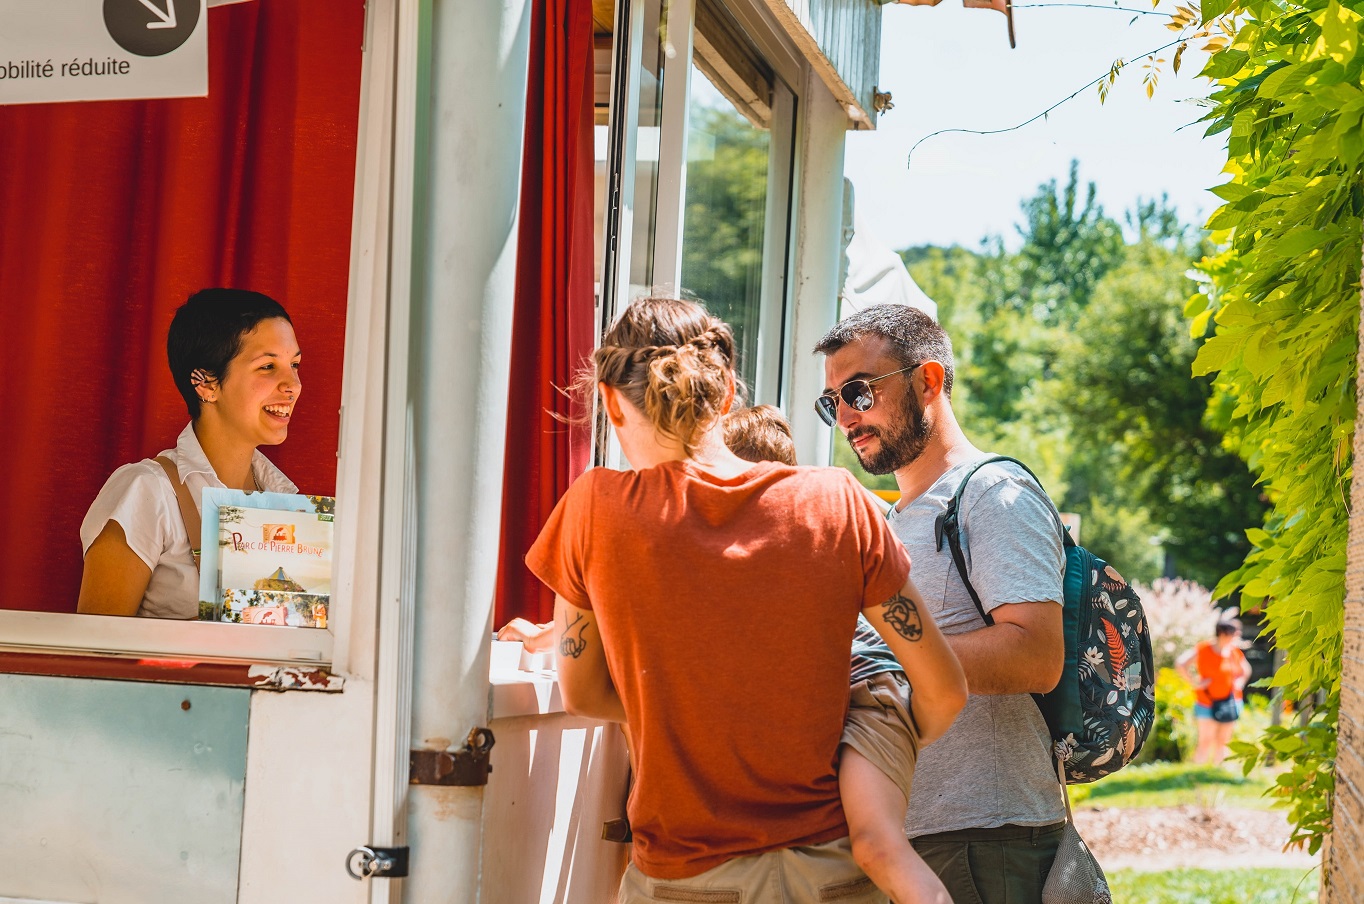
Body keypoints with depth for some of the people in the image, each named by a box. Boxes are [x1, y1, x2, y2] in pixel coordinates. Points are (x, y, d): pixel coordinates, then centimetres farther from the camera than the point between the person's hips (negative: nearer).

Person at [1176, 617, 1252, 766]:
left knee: (1222, 742, 10)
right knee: (1206, 742, -8)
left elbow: (1246, 670, 22)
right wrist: (1194, 682, -15)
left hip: (1230, 702, 5)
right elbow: (1180, 664, -14)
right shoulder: (1203, 650, -13)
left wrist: (1240, 683, 4)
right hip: (1207, 703, -5)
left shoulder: (1236, 653, 2)